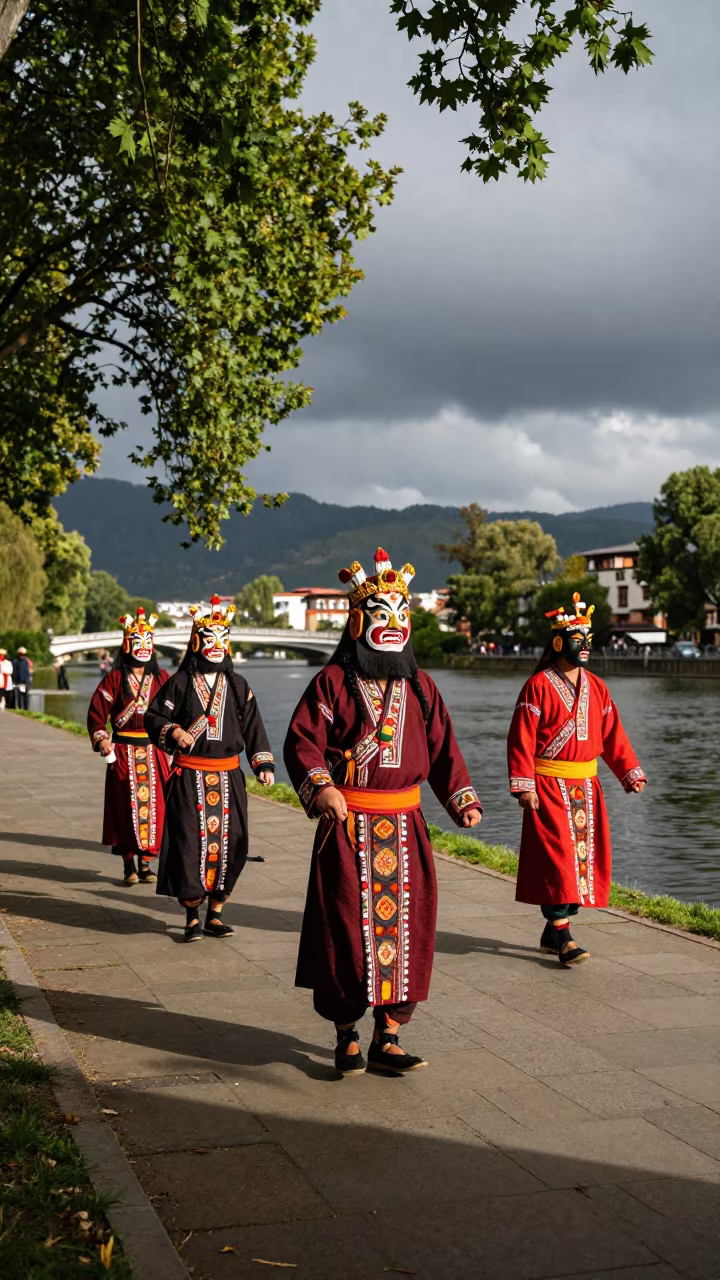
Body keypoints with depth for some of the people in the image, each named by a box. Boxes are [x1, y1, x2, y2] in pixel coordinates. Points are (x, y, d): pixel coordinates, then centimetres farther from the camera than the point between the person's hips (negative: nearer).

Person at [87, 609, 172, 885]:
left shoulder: (162, 678, 7)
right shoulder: (114, 679, 1)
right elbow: (97, 712, 0)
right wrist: (101, 739, -11)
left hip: (154, 751, 2)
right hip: (124, 751, -2)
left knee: (154, 803, 0)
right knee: (126, 805, -1)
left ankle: (146, 861, 11)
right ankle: (128, 862, 9)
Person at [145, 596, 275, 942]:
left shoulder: (237, 685, 10)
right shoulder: (180, 682, 2)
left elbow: (253, 726, 9)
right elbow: (154, 717, 2)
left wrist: (264, 764, 0)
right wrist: (175, 732, -17)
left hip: (228, 776, 3)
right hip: (190, 776, -3)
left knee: (228, 842, 1)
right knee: (191, 842, -7)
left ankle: (215, 913, 13)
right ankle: (192, 916, 4)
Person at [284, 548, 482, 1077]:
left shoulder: (419, 685, 12)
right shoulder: (333, 682, -2)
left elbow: (443, 748, 11)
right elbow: (302, 741, -6)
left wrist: (463, 800, -1)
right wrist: (321, 787, -22)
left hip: (405, 828, 4)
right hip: (348, 828, -4)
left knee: (404, 928, 5)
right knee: (349, 930, -1)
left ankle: (387, 1039, 15)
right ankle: (347, 1035, 15)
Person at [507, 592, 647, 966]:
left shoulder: (596, 688, 11)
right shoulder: (538, 686, -8)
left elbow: (613, 735, 13)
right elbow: (521, 739, -11)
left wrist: (630, 772, 5)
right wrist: (523, 786, -17)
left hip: (585, 786, 6)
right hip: (549, 786, -6)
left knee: (585, 855, 7)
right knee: (557, 856, -10)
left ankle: (553, 931, 19)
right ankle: (562, 935, -6)